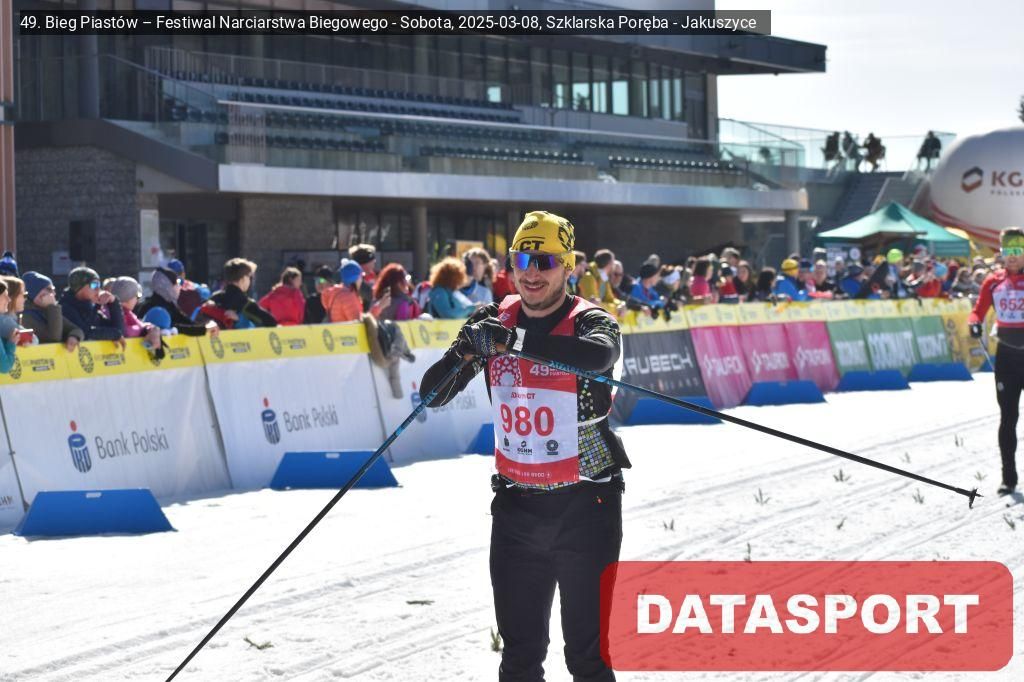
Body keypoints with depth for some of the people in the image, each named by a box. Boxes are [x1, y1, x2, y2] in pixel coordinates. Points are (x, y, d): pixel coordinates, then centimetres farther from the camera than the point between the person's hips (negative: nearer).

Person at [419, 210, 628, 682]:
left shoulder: (589, 321, -7)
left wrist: (516, 339, -40)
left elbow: (600, 353, -32)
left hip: (584, 502, -3)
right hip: (516, 504, 4)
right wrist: (464, 352, -17)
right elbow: (433, 394, 4)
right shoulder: (495, 321, 5)